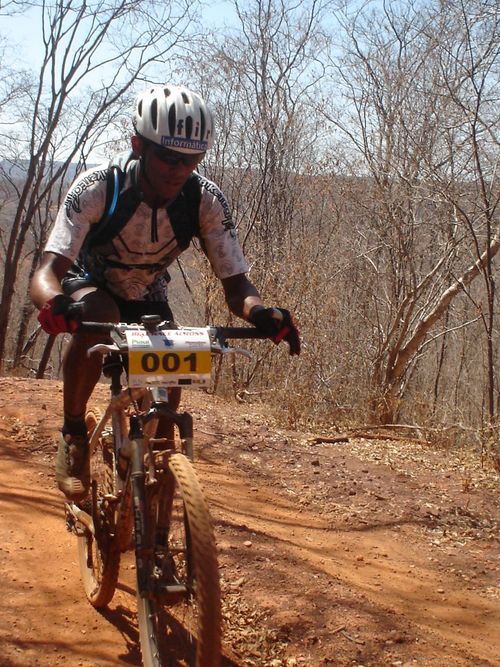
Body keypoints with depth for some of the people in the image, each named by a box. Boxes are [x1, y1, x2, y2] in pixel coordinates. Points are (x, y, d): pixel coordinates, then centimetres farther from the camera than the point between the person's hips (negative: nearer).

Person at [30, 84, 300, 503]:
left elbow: (235, 284, -25)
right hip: (89, 287, -2)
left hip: (147, 299, 3)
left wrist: (261, 313, -49)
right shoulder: (97, 188, -32)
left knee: (166, 411, -15)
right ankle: (73, 433, -18)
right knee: (97, 316, -38)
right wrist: (53, 303, -64)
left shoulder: (207, 202, -25)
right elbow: (48, 271, -40)